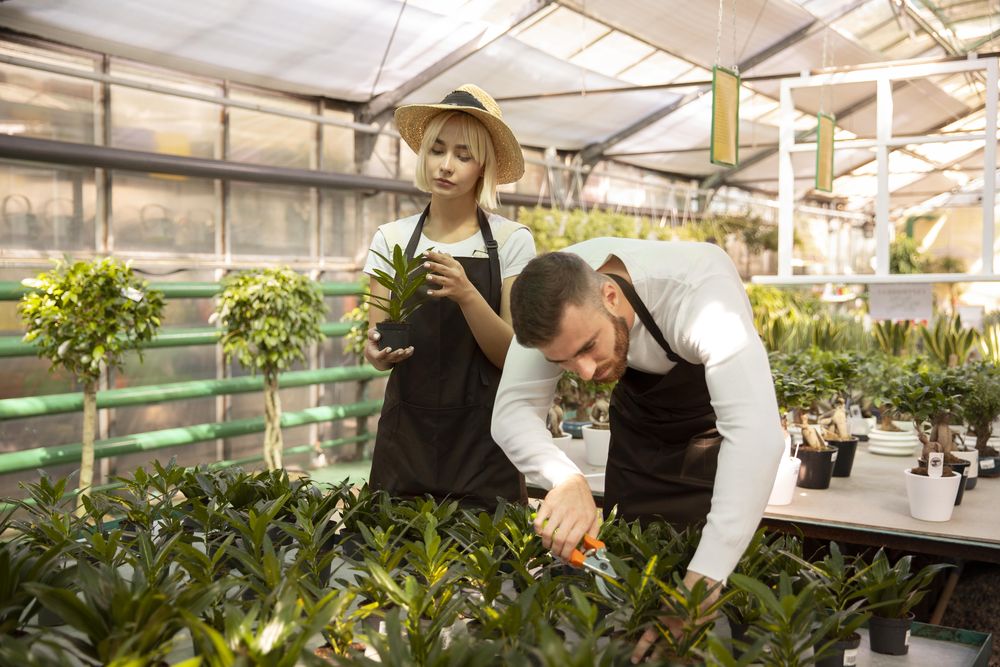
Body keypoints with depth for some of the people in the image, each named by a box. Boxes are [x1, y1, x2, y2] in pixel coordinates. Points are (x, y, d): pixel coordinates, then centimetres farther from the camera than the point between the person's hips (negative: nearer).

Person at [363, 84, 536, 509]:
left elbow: (512, 356, -7)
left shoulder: (511, 241, -3)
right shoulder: (391, 239, 4)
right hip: (406, 433, 2)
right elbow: (379, 348, 4)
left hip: (483, 441, -1)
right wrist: (378, 351, -19)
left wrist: (467, 295, -23)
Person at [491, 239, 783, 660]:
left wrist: (701, 582, -58)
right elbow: (513, 410, -28)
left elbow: (757, 434, -50)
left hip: (715, 417, -3)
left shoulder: (699, 293, -42)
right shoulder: (556, 302, -29)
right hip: (639, 417, 3)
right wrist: (566, 481, -49)